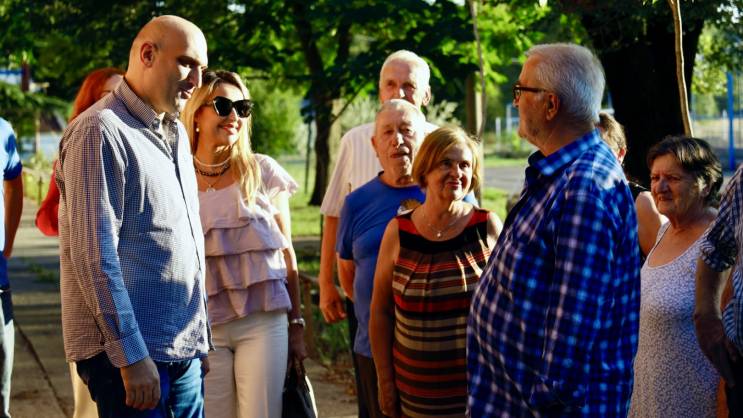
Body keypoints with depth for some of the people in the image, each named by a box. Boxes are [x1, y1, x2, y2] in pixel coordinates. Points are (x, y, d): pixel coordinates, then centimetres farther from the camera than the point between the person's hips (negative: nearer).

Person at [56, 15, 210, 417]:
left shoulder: (176, 133, 17)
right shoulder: (101, 131, -11)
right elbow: (94, 253, -18)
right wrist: (131, 356, -20)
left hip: (183, 351, 8)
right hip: (128, 352, -8)